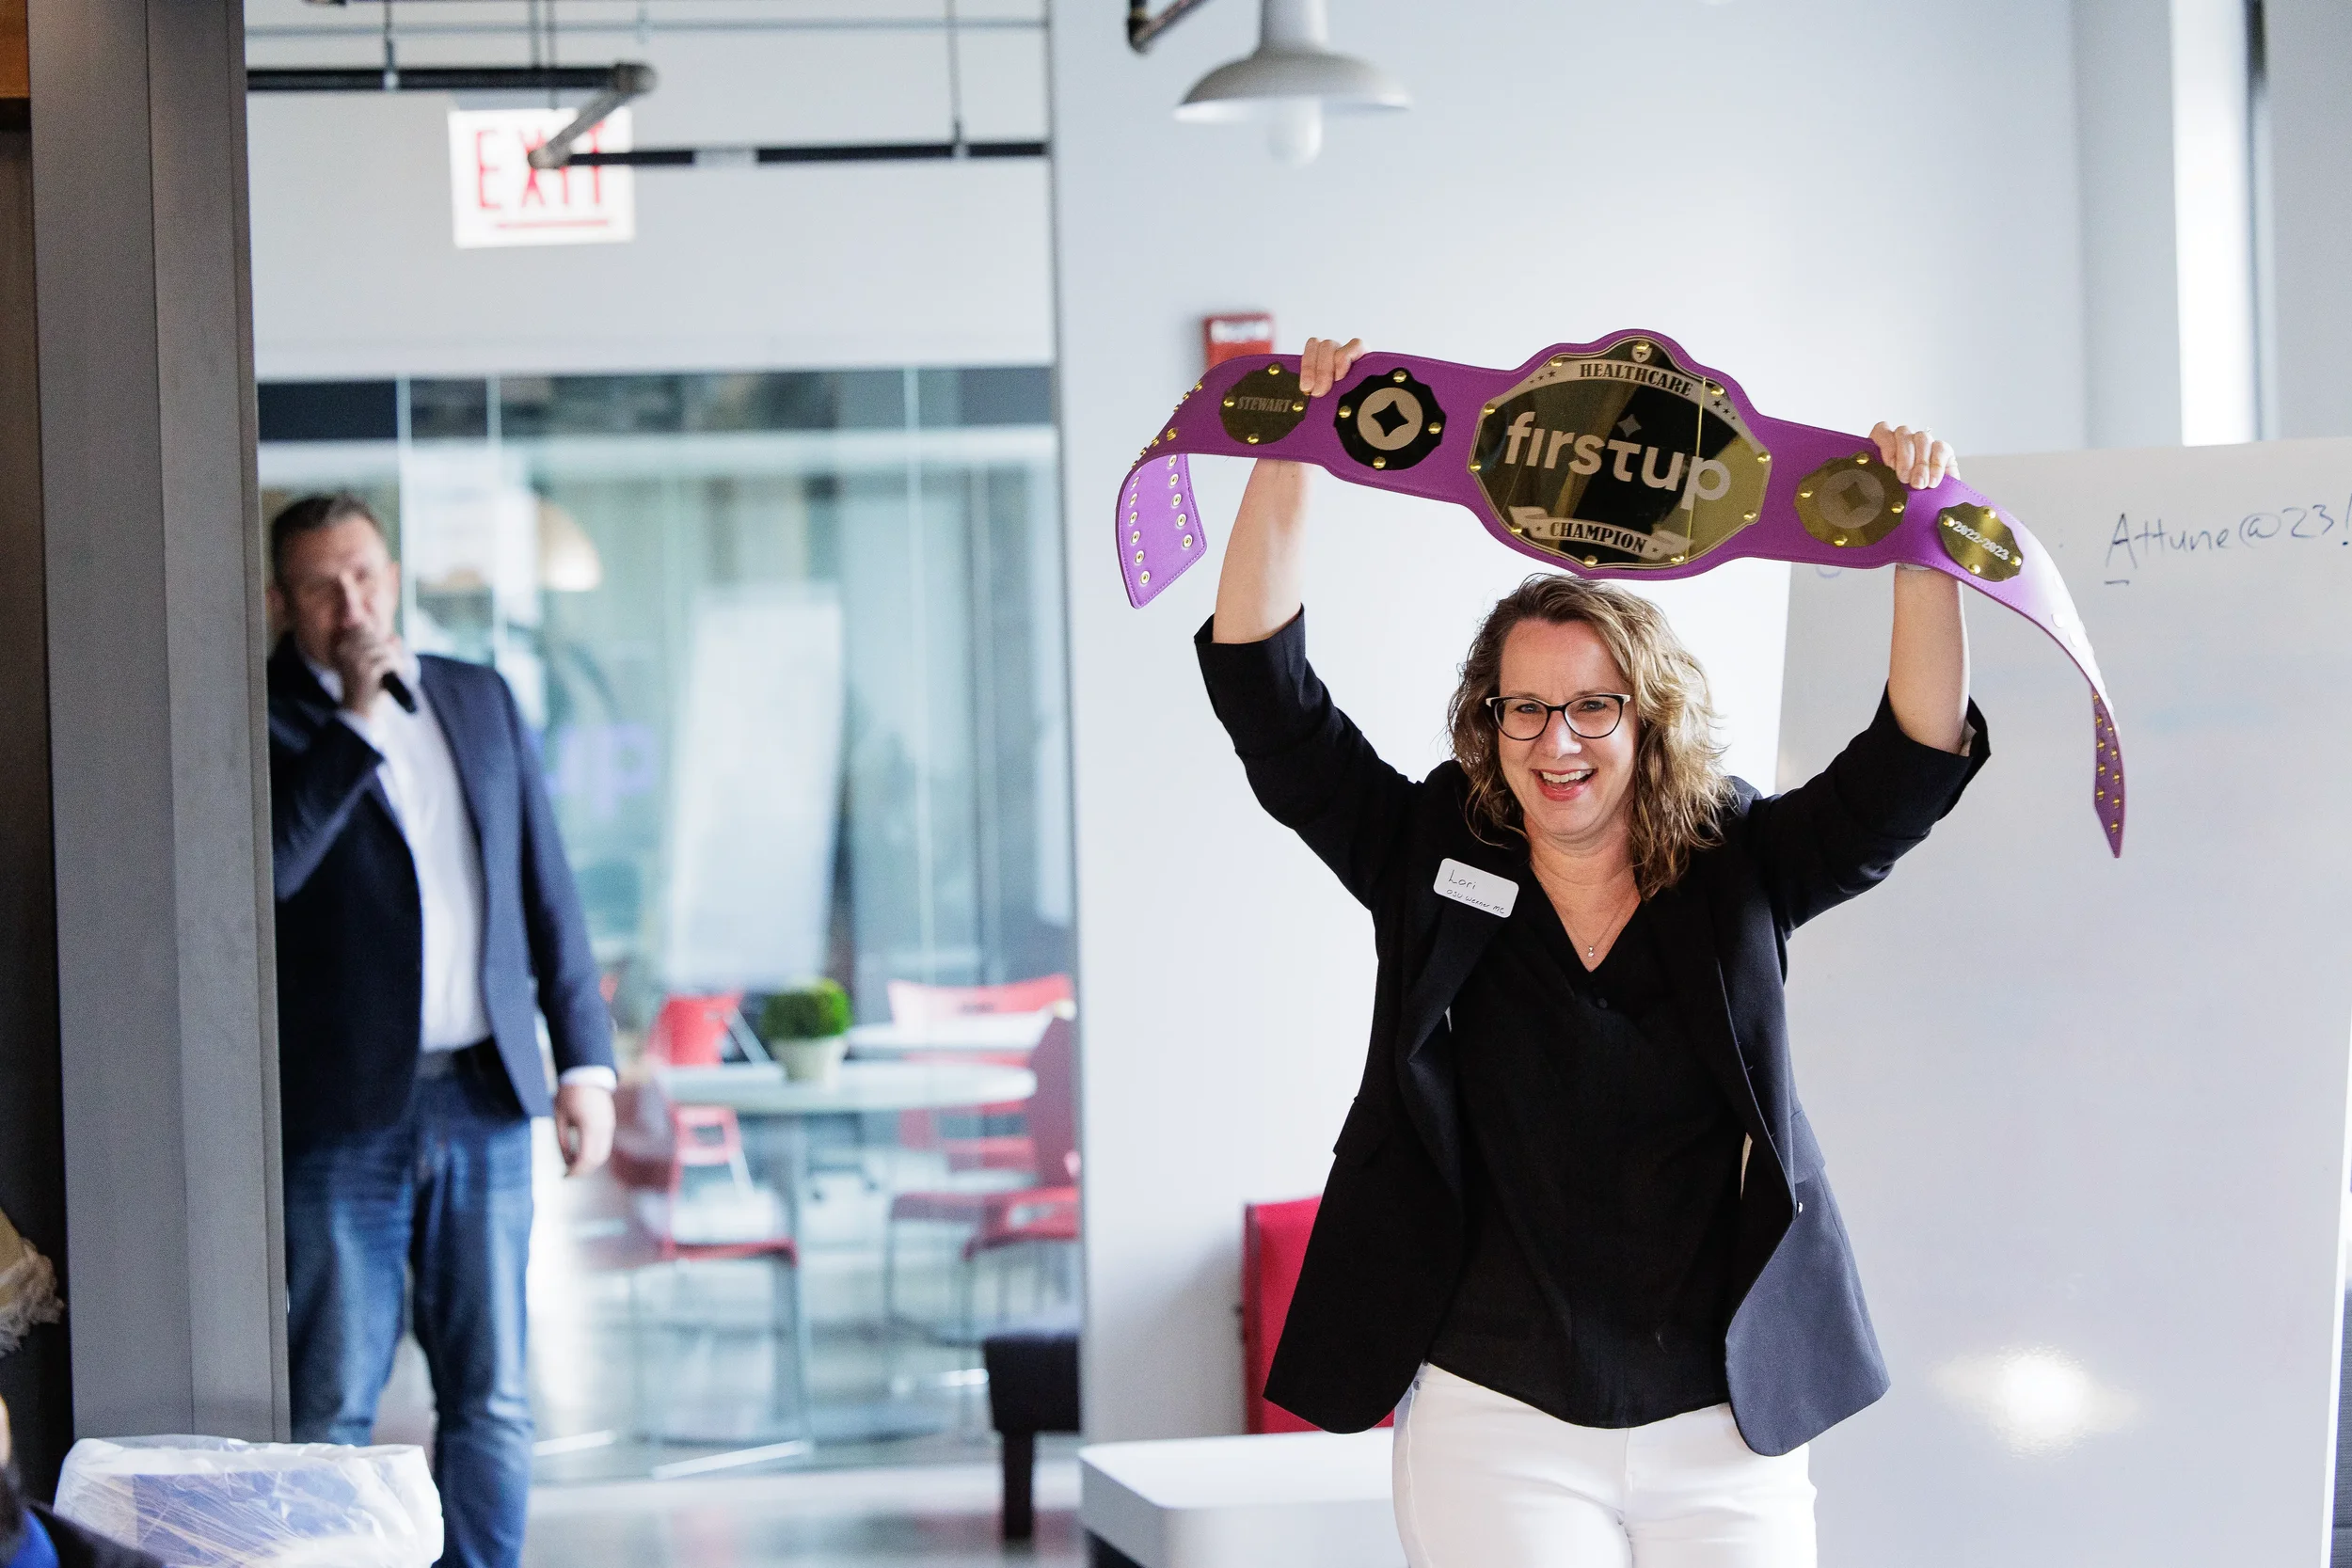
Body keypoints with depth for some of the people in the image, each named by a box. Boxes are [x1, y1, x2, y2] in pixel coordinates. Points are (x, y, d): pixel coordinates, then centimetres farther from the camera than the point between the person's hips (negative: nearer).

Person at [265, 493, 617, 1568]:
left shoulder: (481, 701, 14)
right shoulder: (267, 720, 0)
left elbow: (547, 889, 16)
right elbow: (275, 864, -19)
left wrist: (585, 1059, 9)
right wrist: (355, 717, -15)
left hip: (483, 1100, 4)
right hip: (343, 1114, -4)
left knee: (492, 1400, 5)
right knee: (331, 1407, -2)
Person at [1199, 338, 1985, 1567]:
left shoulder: (1739, 874, 5)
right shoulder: (1431, 866, 3)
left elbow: (1913, 763, -6)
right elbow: (1265, 694, -2)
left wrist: (1920, 543, -18)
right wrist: (1287, 453, -9)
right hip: (1499, 1424, -1)